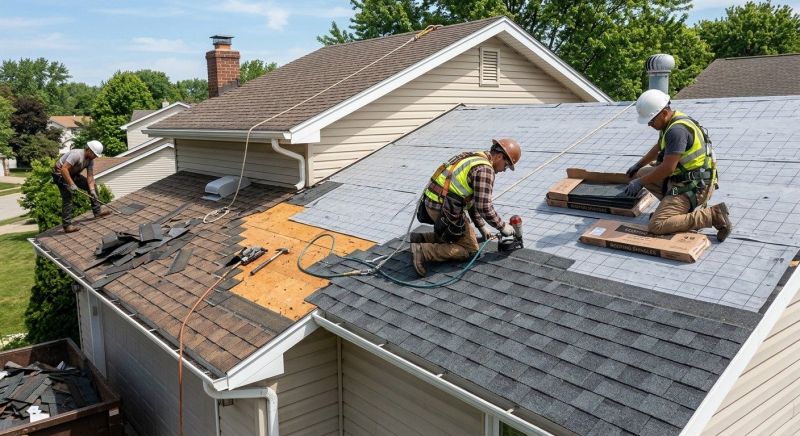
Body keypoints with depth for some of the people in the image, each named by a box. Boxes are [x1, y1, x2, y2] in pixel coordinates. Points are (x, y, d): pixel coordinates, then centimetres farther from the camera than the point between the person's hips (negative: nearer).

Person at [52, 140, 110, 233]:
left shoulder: (90, 160, -4)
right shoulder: (77, 154, -31)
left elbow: (90, 176, -6)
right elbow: (64, 169, -37)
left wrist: (92, 190, -18)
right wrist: (71, 184, -38)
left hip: (73, 174, 9)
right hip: (60, 174, -9)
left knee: (92, 185, 7)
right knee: (67, 197, -19)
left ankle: (97, 211, 14)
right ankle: (67, 225, -19)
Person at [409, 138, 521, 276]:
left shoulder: (474, 157, 17)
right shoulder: (485, 169, -15)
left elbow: (472, 199, 22)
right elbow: (484, 207, -18)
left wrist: (482, 226, 23)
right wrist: (503, 226, -4)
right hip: (444, 210, -9)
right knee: (470, 249, 2)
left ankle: (421, 239, 16)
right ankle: (423, 251, -9)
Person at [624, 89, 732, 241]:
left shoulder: (677, 130, -23)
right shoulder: (671, 122, 9)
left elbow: (667, 168, -25)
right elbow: (659, 147, 29)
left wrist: (640, 183, -13)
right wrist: (639, 164, 31)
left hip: (693, 187, -10)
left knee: (656, 226, -20)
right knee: (640, 173, 14)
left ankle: (713, 215, -12)